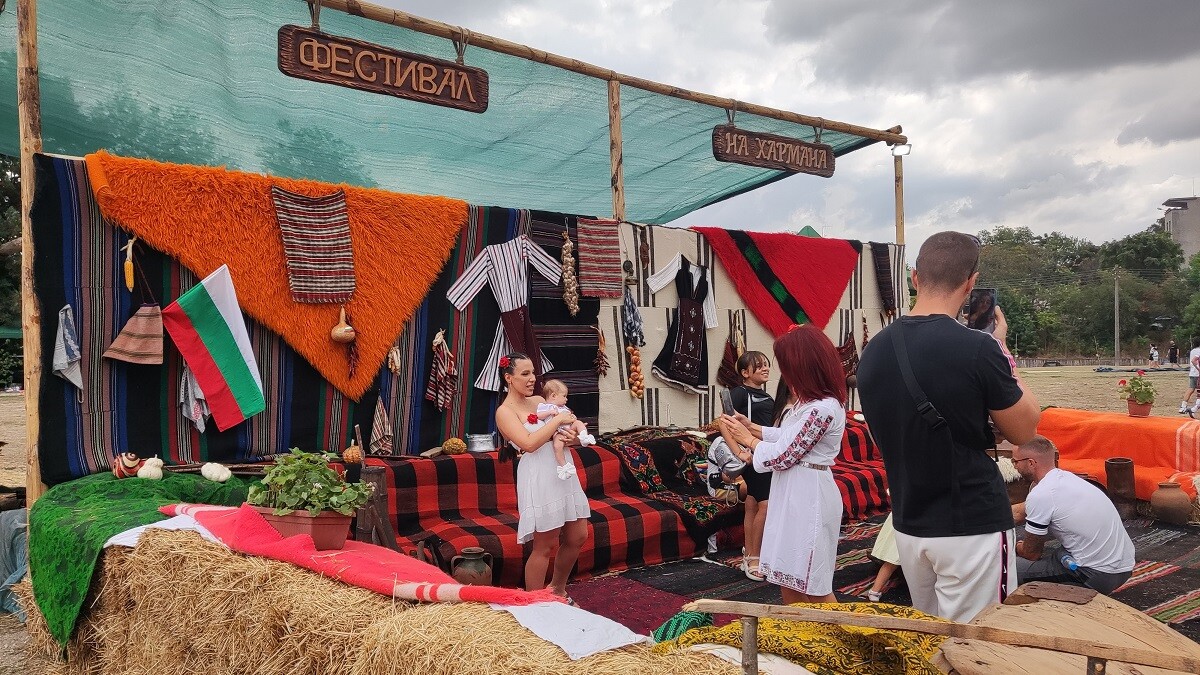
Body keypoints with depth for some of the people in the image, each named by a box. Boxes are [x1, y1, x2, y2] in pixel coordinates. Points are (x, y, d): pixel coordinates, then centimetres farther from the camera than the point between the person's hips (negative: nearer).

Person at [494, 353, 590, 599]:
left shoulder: (539, 401, 13)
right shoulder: (505, 412, -7)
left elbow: (563, 429, 21)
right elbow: (529, 443, -20)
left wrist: (572, 436, -2)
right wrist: (557, 420, -13)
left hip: (564, 473, 8)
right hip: (538, 479, -8)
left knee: (578, 537, 13)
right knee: (544, 546, -2)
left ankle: (557, 589, 33)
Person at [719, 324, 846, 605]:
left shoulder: (824, 408, -23)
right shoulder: (809, 402, 8)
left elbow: (783, 457, -20)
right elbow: (788, 438, 16)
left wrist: (747, 438, -7)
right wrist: (754, 428, 10)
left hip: (809, 499, -10)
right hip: (794, 496, 10)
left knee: (813, 584, 3)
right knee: (789, 576, 17)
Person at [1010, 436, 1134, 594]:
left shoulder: (1040, 495, -18)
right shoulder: (1064, 477, 9)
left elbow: (1031, 553, -3)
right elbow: (1019, 512, 23)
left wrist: (1012, 547, 18)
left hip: (1099, 576, -9)